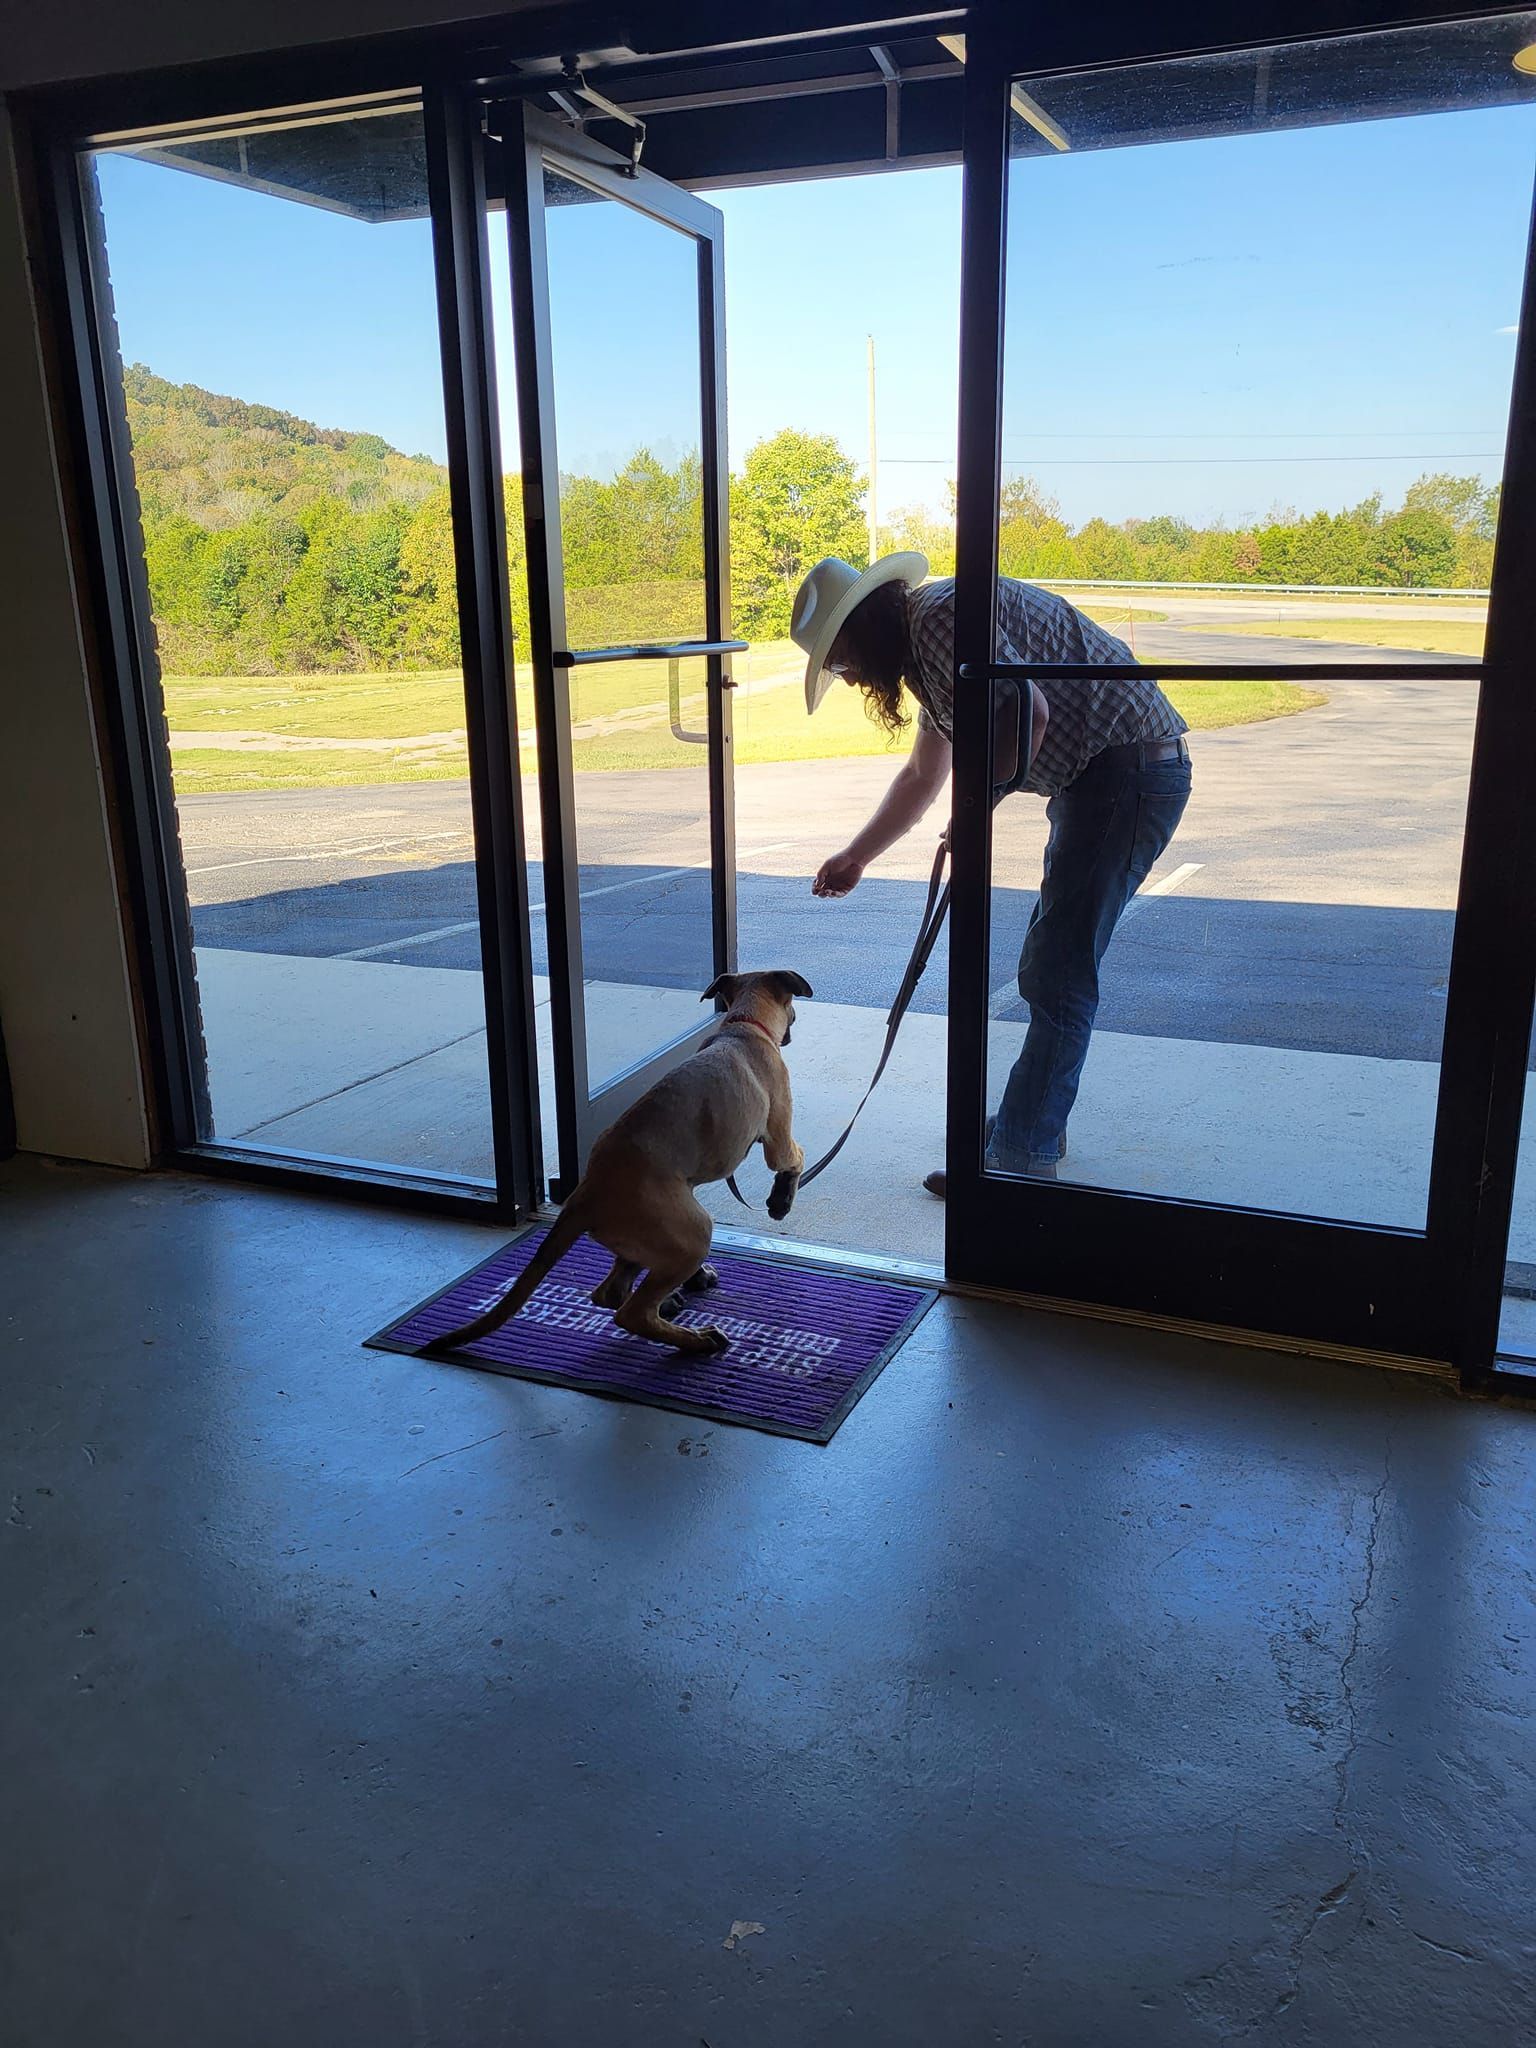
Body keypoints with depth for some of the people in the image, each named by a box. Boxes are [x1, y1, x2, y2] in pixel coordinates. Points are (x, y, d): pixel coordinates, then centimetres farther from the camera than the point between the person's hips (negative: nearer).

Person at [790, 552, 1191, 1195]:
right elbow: (922, 776, 30)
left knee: (1059, 975, -9)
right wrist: (855, 856, 33)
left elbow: (1029, 714, -27)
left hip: (1130, 771, -11)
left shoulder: (943, 615, -15)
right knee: (1047, 967, 16)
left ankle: (1022, 1158, -3)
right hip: (1098, 777, 11)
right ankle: (1036, 1121, 28)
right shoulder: (928, 648, 18)